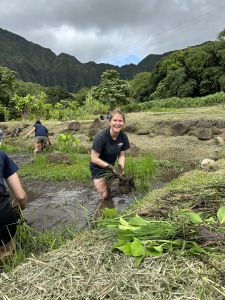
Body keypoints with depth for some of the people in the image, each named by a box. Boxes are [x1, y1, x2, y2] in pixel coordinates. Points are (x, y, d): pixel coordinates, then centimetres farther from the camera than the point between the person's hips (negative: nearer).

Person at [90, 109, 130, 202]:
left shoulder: (123, 136, -14)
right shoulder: (101, 137, -30)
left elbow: (121, 155, -3)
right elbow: (94, 158, -25)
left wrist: (121, 166, -22)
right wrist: (109, 166, -31)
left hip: (110, 167, 5)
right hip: (97, 168, -5)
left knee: (109, 194, 17)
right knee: (103, 196, -1)